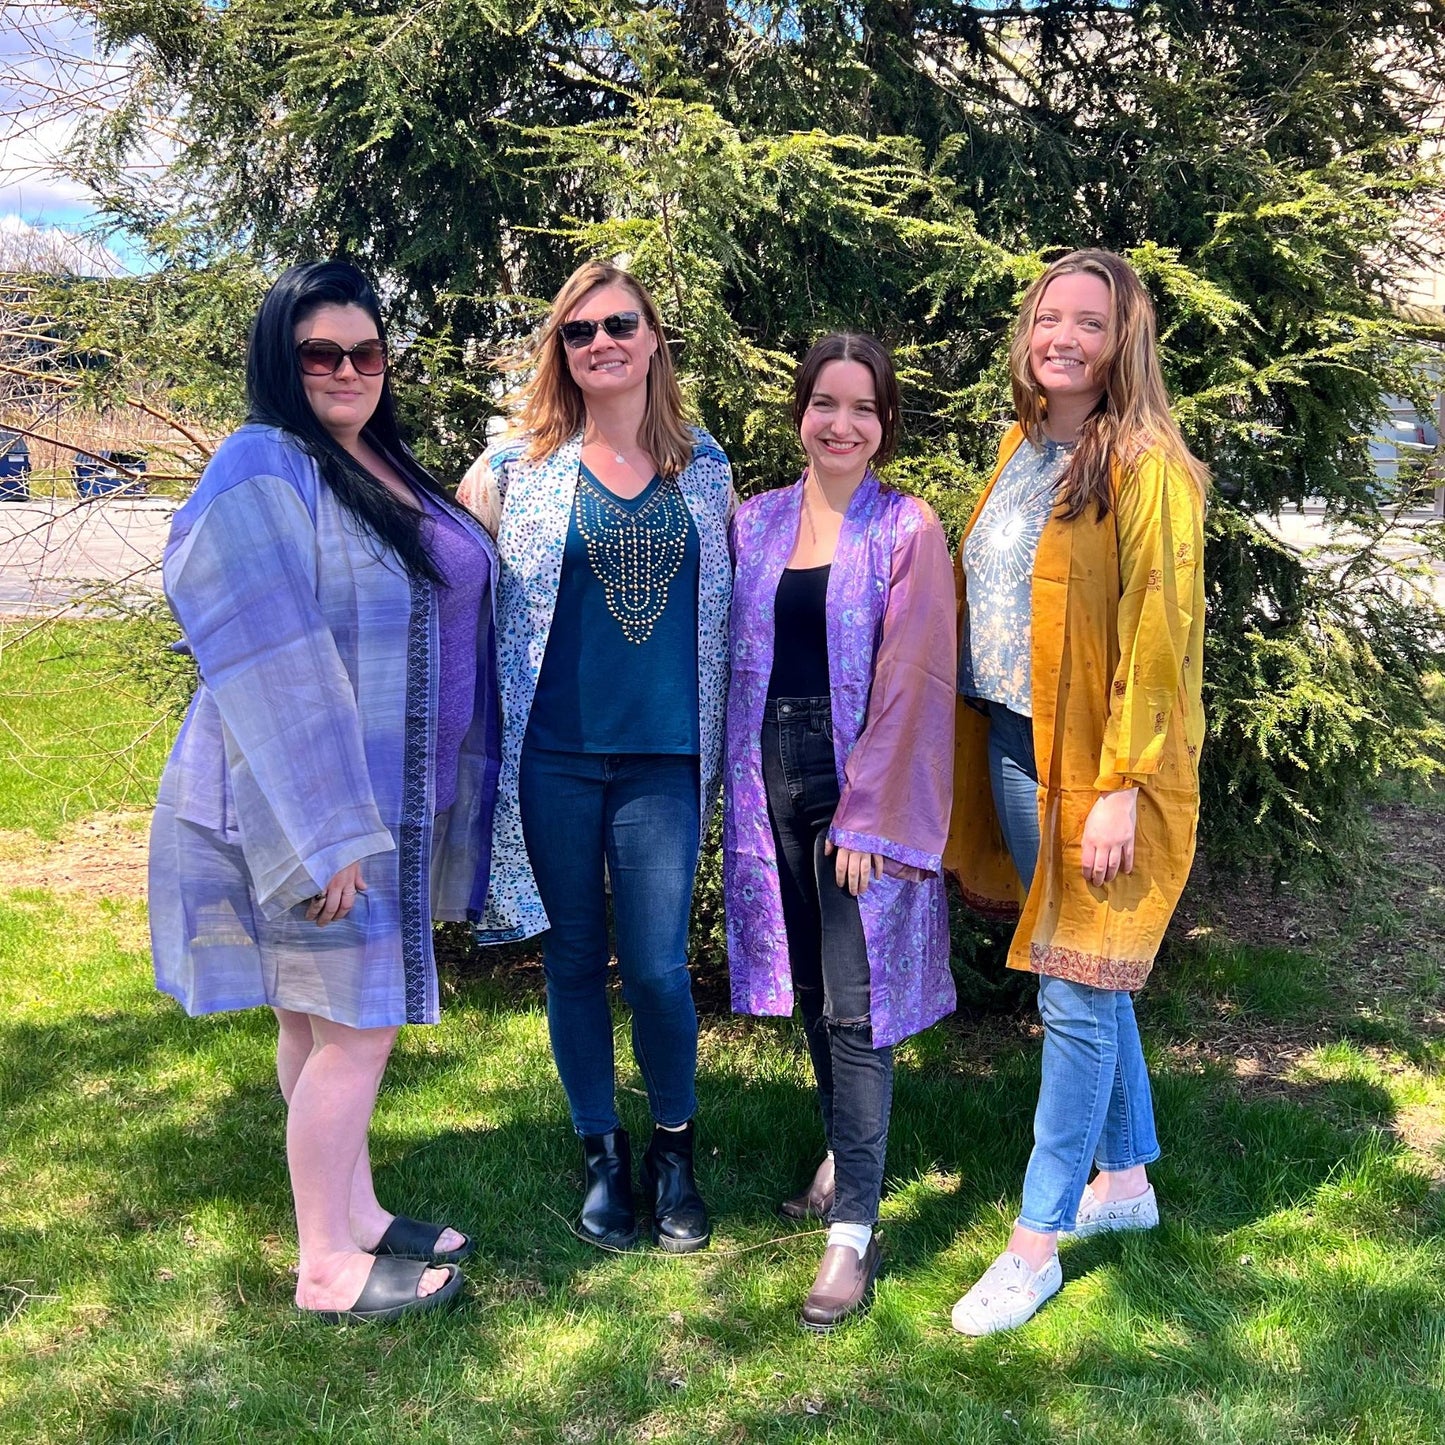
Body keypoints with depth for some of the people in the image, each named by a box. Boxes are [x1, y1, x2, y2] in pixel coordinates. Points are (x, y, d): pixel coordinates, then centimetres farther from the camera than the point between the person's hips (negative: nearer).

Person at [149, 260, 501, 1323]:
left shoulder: (385, 465, 11)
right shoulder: (263, 473, -16)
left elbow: (450, 605, 20)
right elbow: (267, 667, -21)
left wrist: (442, 796, 18)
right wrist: (325, 833, -23)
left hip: (391, 795, 8)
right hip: (308, 801, -8)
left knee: (337, 1017, 18)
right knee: (350, 1027, 0)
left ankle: (356, 1214, 32)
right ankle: (327, 1268, 15)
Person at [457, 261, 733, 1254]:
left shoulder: (705, 466, 8)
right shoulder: (516, 467, 0)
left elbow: (732, 603, 14)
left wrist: (722, 737, 10)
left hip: (665, 756, 1)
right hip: (553, 753, 0)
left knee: (660, 968, -2)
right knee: (575, 960, 9)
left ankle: (674, 1152, 23)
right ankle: (602, 1154, 28)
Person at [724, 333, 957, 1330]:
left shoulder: (908, 530, -6)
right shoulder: (754, 523, 8)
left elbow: (913, 684, -10)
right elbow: (733, 658, 10)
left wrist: (871, 816, -14)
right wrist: (738, 786, 3)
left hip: (864, 785, -5)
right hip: (771, 775, 5)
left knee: (853, 1006, -4)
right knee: (808, 992, 15)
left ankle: (854, 1230, 4)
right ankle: (845, 1156, 36)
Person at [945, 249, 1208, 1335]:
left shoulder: (1147, 467, -12)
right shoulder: (1024, 449, 11)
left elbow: (1157, 635, -16)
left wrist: (1121, 788, -19)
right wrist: (985, 747, 10)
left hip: (1096, 765, -7)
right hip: (1012, 747, 8)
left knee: (1076, 996, -1)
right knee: (1095, 984, 18)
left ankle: (1036, 1245, 10)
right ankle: (1126, 1179, 34)